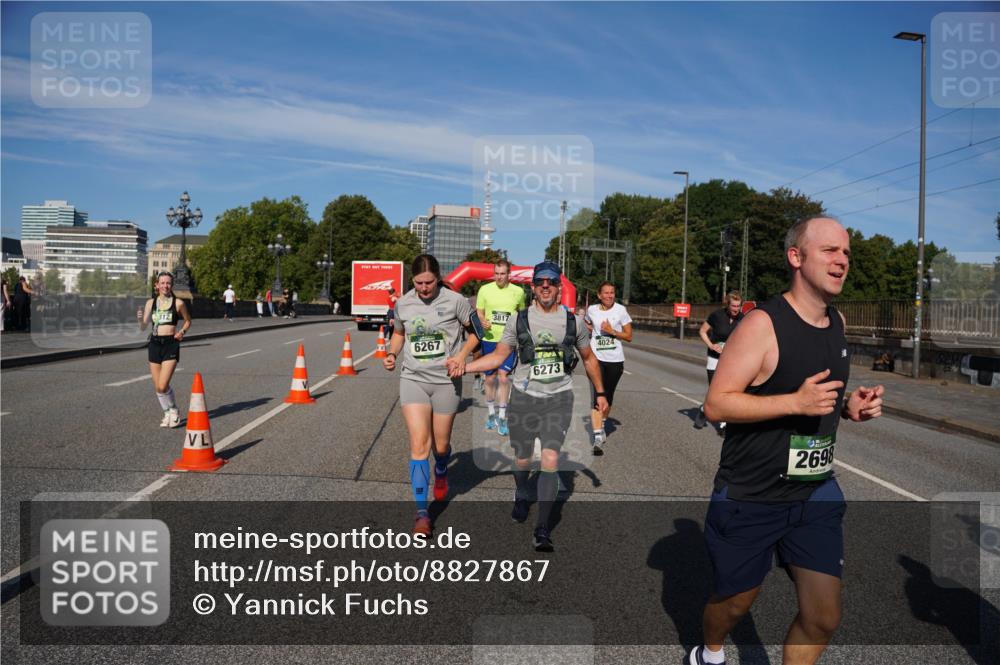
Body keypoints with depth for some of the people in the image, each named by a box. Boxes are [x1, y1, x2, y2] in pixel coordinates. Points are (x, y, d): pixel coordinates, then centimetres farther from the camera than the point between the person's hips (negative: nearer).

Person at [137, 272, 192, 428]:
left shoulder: (178, 303, -2)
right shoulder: (151, 302, 6)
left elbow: (188, 321, 13)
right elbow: (143, 327, 6)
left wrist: (183, 331, -6)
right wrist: (140, 318, -15)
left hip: (171, 345, -4)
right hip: (154, 344, 4)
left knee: (163, 386, -13)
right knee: (157, 387, 8)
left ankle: (174, 411, 12)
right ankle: (167, 413, 28)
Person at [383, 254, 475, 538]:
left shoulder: (454, 301, -8)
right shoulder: (403, 303, 1)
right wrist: (392, 353, 0)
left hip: (446, 382, -1)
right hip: (413, 379, 1)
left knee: (440, 445, 10)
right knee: (419, 444, -10)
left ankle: (441, 474, 49)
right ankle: (422, 512, -3)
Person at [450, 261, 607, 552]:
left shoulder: (574, 321, 4)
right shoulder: (518, 320, 2)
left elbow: (589, 358, 16)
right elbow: (498, 356, 3)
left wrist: (600, 392, 17)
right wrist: (464, 366, -9)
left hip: (559, 399, 0)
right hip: (524, 397, 1)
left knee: (551, 459, -12)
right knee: (522, 458, 11)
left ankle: (542, 530, -7)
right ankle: (521, 498, 44)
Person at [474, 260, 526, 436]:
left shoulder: (518, 292, 0)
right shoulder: (485, 289, -2)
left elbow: (522, 313, 15)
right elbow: (479, 312, 3)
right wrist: (482, 322, -17)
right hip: (489, 339, 1)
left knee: (503, 377, -9)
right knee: (490, 378, 10)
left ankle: (502, 418, 0)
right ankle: (491, 413, 29)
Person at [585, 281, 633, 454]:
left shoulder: (620, 310, -3)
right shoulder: (591, 310, 2)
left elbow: (629, 336, -1)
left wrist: (612, 331, -15)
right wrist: (587, 329, 4)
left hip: (615, 360, 1)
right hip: (596, 358, 0)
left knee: (608, 396, 15)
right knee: (597, 397, -12)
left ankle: (602, 425, 41)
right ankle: (598, 437, -16)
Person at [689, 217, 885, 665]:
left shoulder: (837, 321, 4)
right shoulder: (763, 324, -19)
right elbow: (716, 405, -21)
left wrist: (850, 405, -1)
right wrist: (796, 402, -29)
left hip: (817, 493, 6)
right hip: (750, 498, -5)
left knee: (823, 618, 4)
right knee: (734, 603, 14)